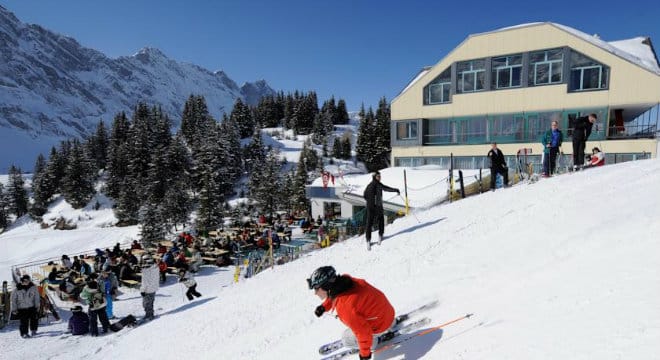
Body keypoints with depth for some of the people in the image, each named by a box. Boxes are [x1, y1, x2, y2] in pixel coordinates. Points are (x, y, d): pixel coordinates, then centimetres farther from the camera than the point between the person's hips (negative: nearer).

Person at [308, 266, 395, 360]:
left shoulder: (344, 308, -39)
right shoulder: (344, 280, -18)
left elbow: (363, 332, -28)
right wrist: (324, 307, -3)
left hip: (380, 325, -7)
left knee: (347, 339, 8)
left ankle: (374, 341, 23)